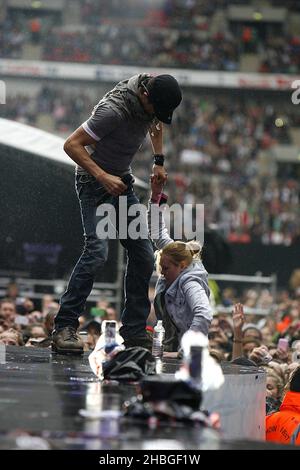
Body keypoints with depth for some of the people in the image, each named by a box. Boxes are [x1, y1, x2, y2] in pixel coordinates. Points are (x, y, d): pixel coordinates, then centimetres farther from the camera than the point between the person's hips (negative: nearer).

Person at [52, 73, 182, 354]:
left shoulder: (156, 100, -5)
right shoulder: (114, 110, -30)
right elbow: (72, 144, -26)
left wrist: (159, 161, 11)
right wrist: (103, 177, -32)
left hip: (122, 181, 8)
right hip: (94, 180, -8)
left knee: (143, 254, 1)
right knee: (97, 249, -24)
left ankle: (134, 331, 8)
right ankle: (65, 327, -19)